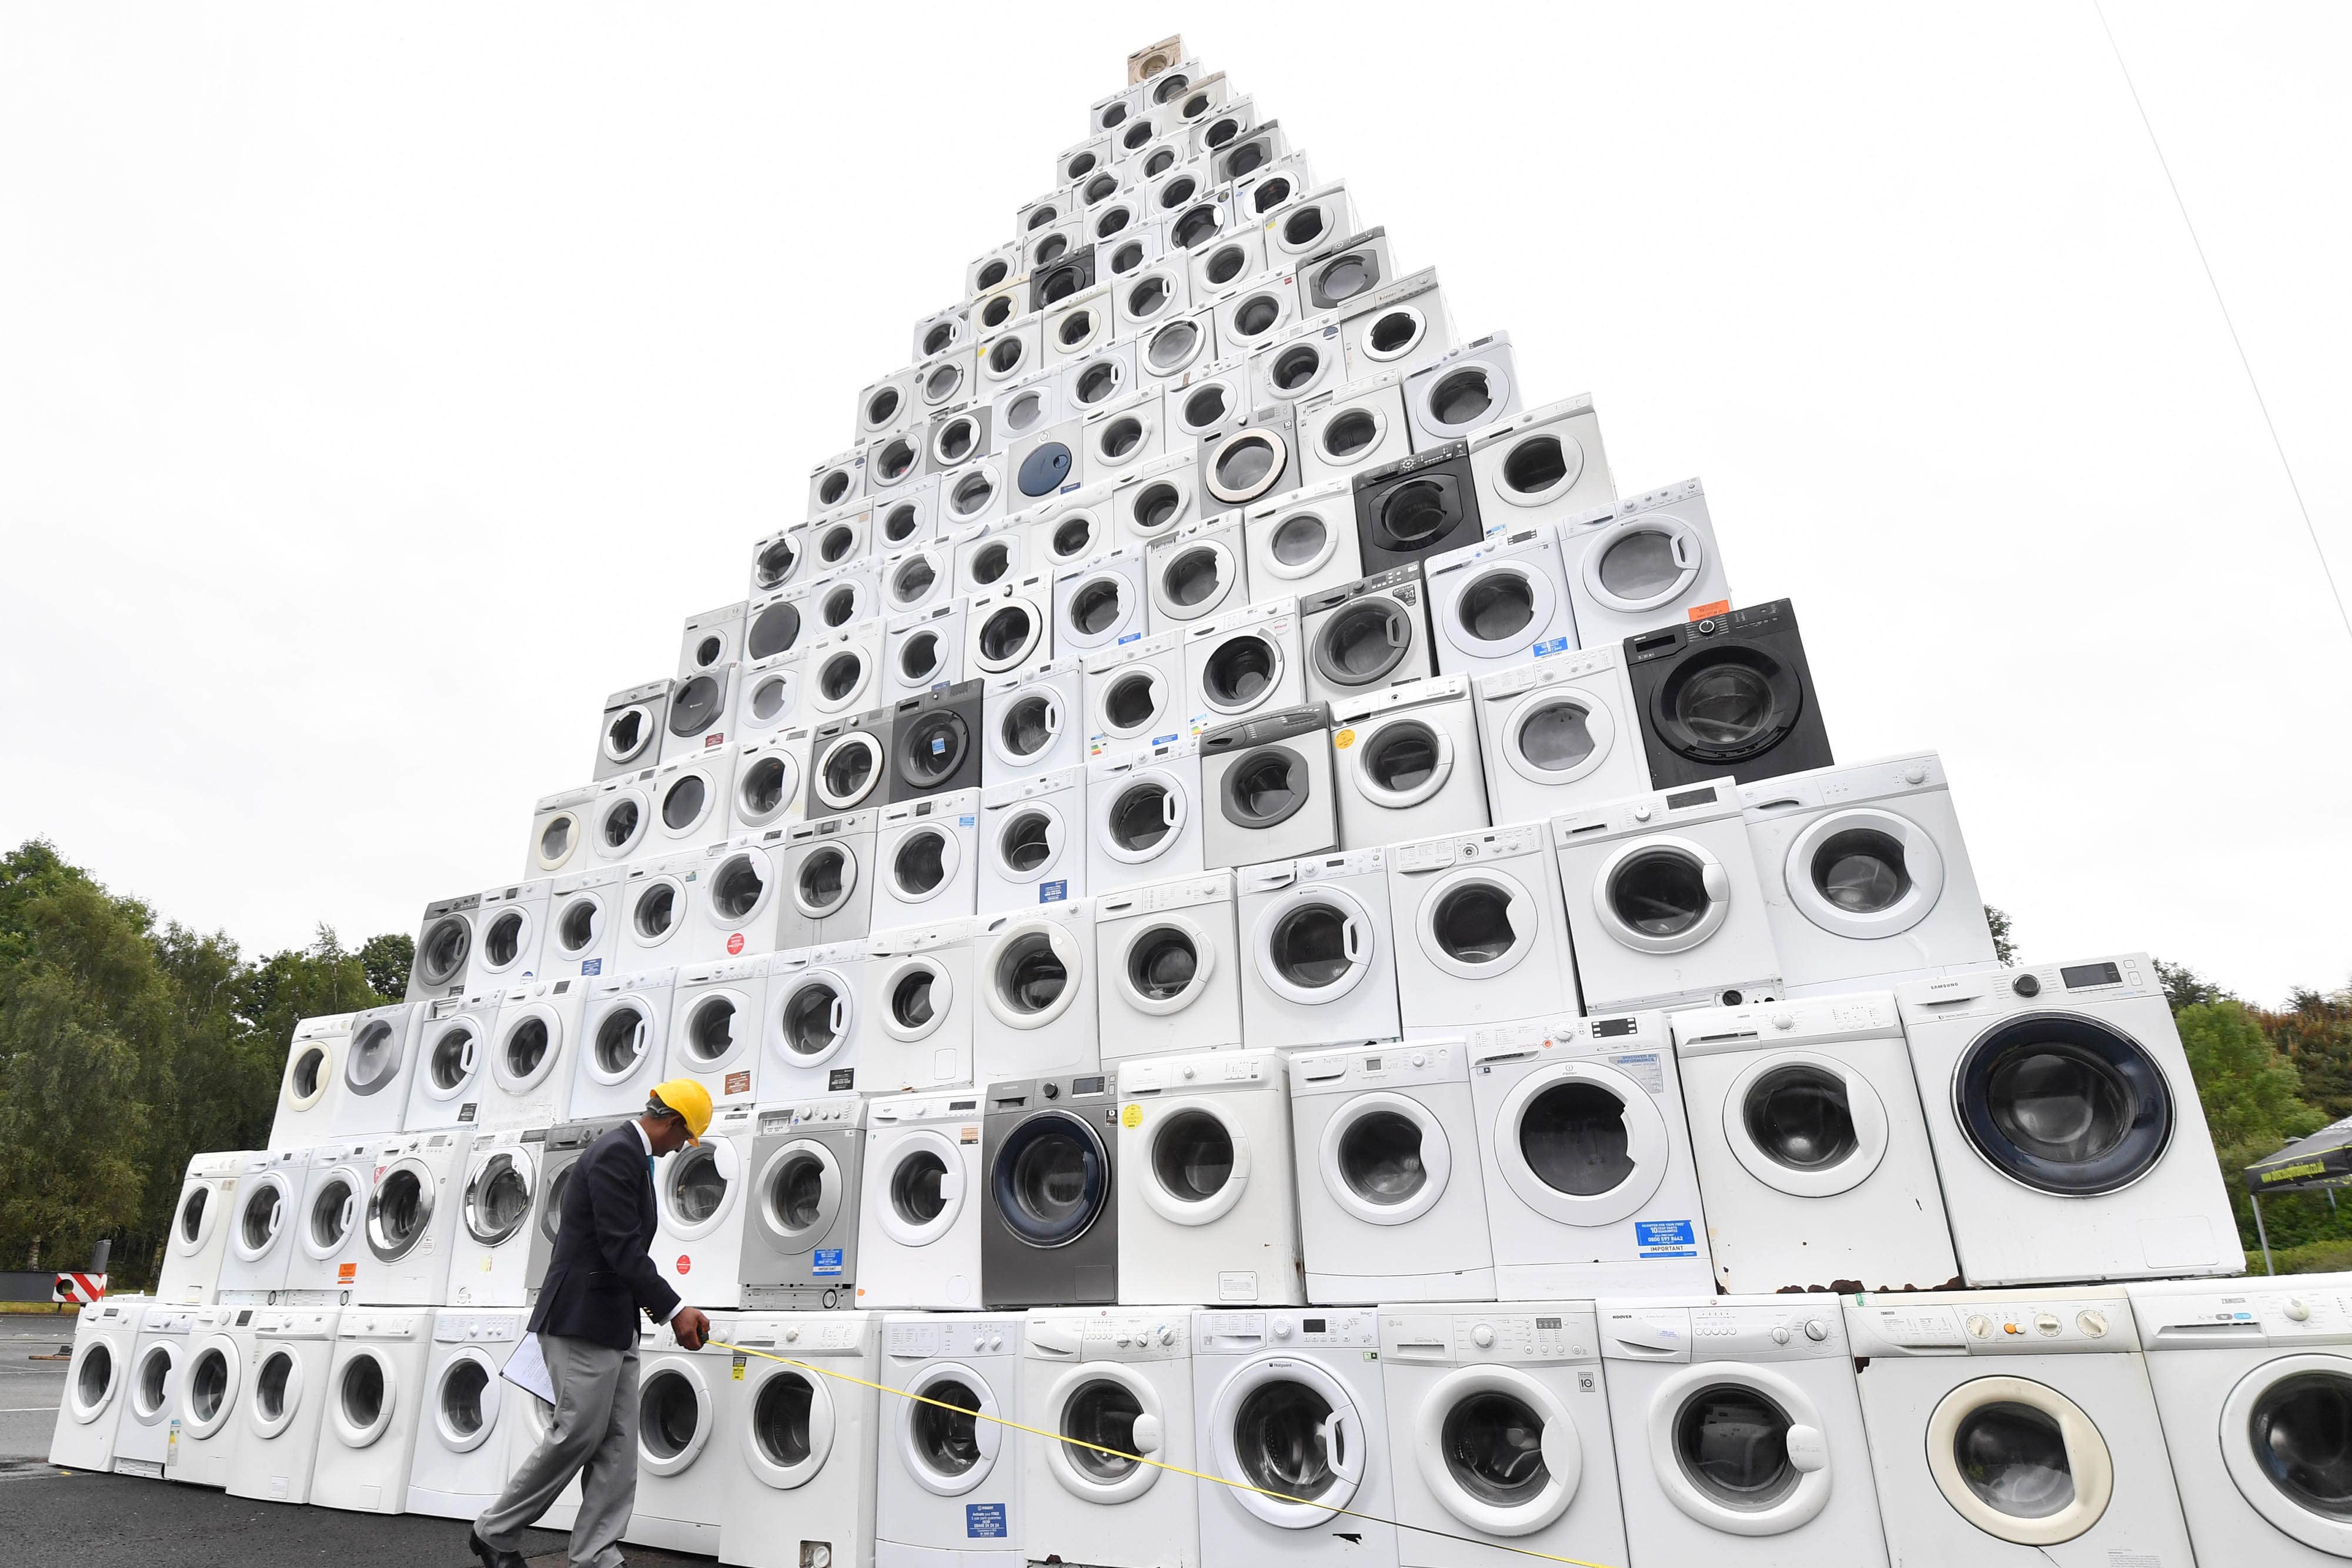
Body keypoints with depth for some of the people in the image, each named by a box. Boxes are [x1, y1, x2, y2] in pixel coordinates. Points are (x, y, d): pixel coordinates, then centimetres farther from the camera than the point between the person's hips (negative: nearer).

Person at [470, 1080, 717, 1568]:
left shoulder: (630, 1154, 13)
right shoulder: (617, 1152, -19)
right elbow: (622, 1247, -24)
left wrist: (650, 1302, 20)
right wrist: (674, 1310, -22)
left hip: (614, 1324, 10)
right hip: (583, 1319, -10)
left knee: (618, 1445, 8)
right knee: (579, 1433, -1)